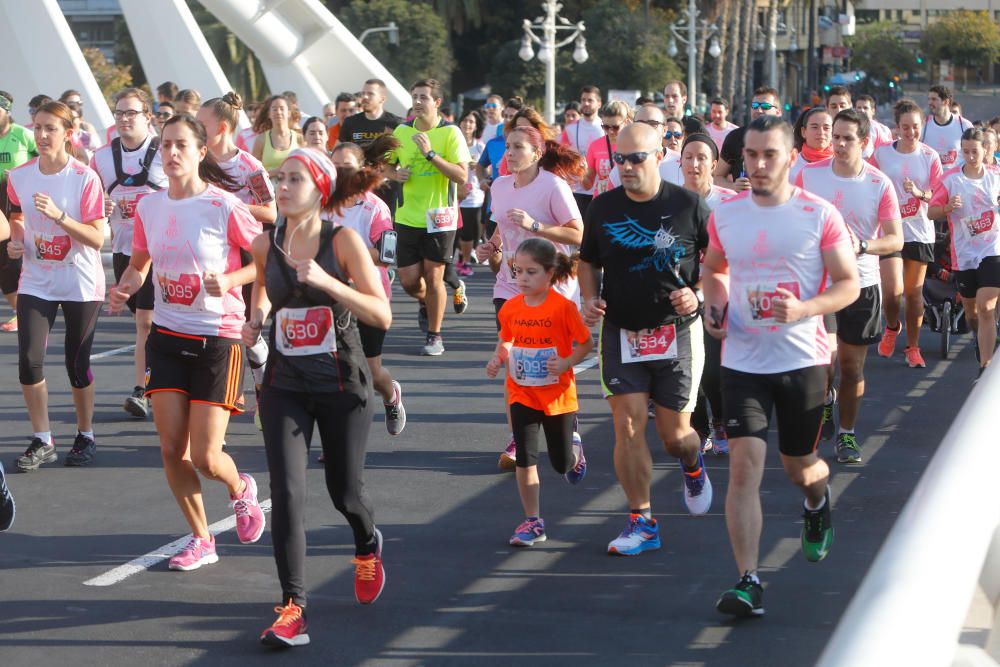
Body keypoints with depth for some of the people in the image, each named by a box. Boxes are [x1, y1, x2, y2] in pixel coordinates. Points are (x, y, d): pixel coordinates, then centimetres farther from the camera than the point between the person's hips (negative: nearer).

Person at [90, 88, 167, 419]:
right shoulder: (103, 157, 7)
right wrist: (101, 207, -6)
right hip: (123, 248, 5)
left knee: (146, 319, -11)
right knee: (145, 319, 12)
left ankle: (141, 390, -9)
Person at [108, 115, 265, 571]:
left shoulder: (223, 206, -13)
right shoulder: (149, 207, 3)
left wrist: (230, 280, -23)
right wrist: (125, 287, -3)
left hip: (218, 337, -5)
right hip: (167, 337, 5)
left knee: (205, 457, -6)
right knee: (172, 449, 1)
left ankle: (241, 490, 30)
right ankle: (200, 540, 19)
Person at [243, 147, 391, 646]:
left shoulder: (342, 241, -13)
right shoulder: (264, 245, -1)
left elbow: (382, 316, -19)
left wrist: (326, 282, -29)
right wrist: (257, 318, 1)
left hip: (341, 385, -2)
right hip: (284, 385, 2)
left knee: (344, 491, 10)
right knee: (286, 492, -11)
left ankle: (367, 548, 46)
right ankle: (293, 608, -9)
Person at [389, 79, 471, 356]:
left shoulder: (450, 133, -8)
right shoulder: (402, 131, 5)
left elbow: (462, 176, -16)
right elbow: (387, 164, 18)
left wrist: (431, 154, -23)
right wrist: (395, 173, -5)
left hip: (439, 216, -4)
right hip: (407, 216, 4)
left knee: (433, 276, -2)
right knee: (409, 279, 3)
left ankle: (435, 336, 12)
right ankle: (425, 302, 37)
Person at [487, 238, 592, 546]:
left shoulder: (563, 307, -14)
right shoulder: (511, 307, -3)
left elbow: (586, 342, -6)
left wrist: (566, 362, -22)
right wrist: (497, 359, -7)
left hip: (558, 395, -2)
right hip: (521, 393, 2)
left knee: (562, 463, 10)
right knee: (525, 459, -4)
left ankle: (575, 453, 47)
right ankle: (532, 521, 5)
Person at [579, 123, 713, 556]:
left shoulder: (689, 206, -6)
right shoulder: (603, 208, 3)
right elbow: (588, 262, 16)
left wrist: (698, 296, -14)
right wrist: (590, 300, -2)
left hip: (677, 332, -2)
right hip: (621, 333, 2)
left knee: (674, 432, 4)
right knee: (628, 427, -6)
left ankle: (693, 467, 41)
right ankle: (641, 522, 5)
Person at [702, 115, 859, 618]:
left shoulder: (820, 216, -7)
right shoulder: (725, 215, 2)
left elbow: (848, 284, -4)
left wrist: (805, 308, -22)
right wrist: (713, 305, 0)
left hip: (802, 360, -1)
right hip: (743, 361, 1)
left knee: (799, 468, 14)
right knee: (744, 463, -12)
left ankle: (817, 500, 52)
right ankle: (748, 582, -12)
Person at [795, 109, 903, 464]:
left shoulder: (880, 185, -7)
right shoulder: (809, 174, -3)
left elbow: (896, 240, -10)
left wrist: (863, 245, -27)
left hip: (861, 284, 0)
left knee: (852, 366, 8)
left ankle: (847, 433, 23)